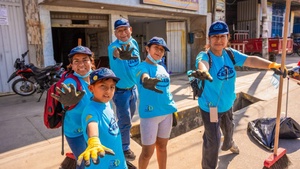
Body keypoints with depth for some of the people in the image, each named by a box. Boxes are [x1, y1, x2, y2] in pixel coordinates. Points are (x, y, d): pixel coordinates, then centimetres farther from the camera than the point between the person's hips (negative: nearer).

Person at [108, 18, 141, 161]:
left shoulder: (134, 43, -1)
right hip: (121, 90, -6)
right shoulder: (113, 46, -20)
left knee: (128, 118, 25)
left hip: (133, 87, 7)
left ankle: (123, 135, 52)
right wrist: (120, 55, -65)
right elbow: (116, 52, -44)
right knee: (125, 120, 3)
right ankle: (124, 148, 24)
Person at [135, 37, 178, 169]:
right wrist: (147, 80, -57)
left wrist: (174, 109, 17)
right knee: (147, 151, 3)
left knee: (162, 146, 20)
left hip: (167, 112, 7)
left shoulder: (162, 68, 12)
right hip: (150, 114, -6)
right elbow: (144, 76, -34)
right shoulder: (142, 66, -9)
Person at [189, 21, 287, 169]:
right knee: (213, 140, 0)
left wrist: (272, 65, -33)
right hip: (210, 107, -6)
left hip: (227, 104, 7)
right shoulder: (204, 55, -24)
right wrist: (203, 71, -71)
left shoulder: (231, 54, -7)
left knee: (228, 129, 32)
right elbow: (202, 62, -48)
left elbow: (250, 60, -16)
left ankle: (228, 145, 67)